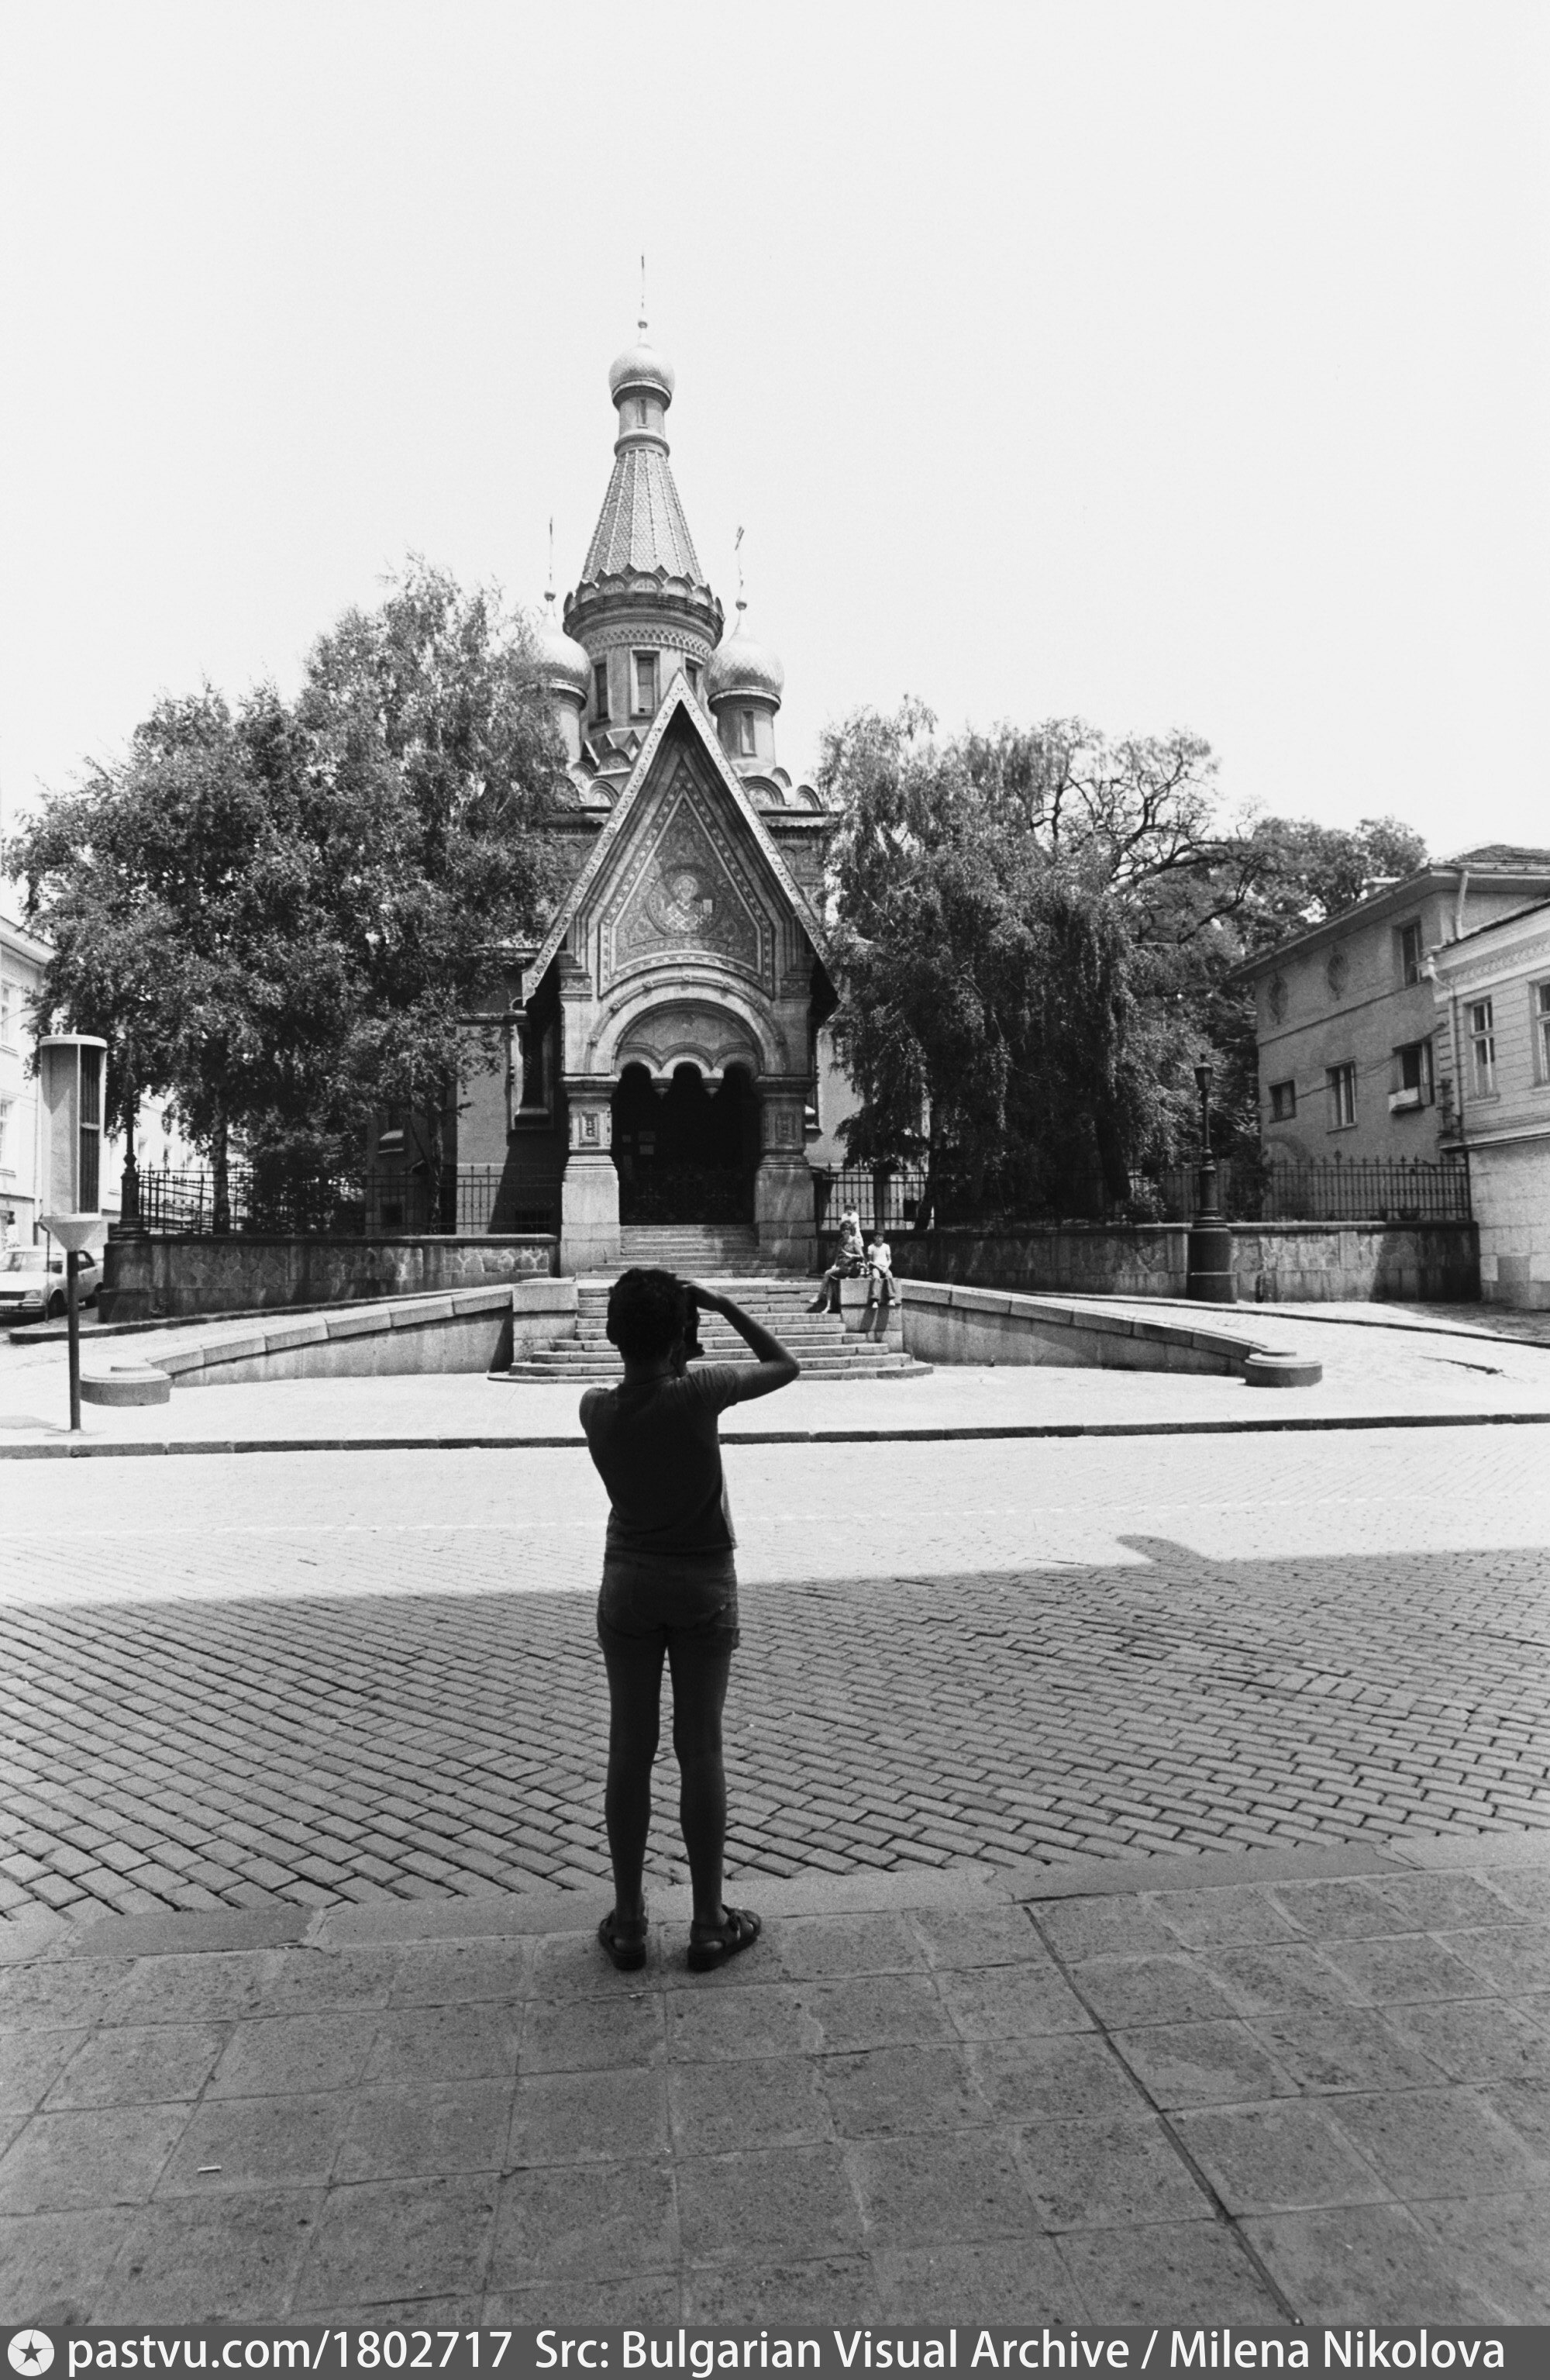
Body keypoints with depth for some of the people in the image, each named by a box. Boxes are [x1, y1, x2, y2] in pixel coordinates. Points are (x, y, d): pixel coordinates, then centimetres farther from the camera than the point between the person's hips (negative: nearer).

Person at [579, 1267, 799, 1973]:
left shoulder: (595, 1411, -11)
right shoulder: (697, 1394, -20)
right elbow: (785, 1366, -5)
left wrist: (669, 1366, 6)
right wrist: (723, 1305, -5)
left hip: (628, 1586, 2)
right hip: (705, 1588, -2)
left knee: (629, 1749, 9)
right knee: (700, 1750, 6)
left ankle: (628, 1921, 18)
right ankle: (709, 1922, 16)